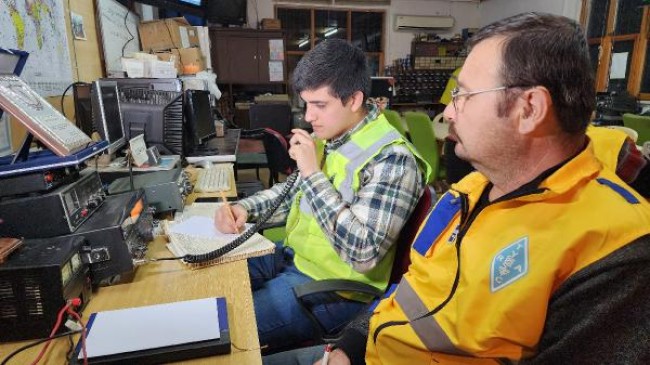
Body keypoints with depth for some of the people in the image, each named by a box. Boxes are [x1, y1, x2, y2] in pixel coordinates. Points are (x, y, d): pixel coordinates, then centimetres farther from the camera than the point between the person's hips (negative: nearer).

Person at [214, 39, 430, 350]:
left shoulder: (391, 160, -23)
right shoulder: (330, 136, 2)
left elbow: (363, 253, -29)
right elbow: (295, 192, 15)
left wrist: (313, 173, -26)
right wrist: (244, 208, -3)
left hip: (332, 288, -8)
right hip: (292, 256, 8)